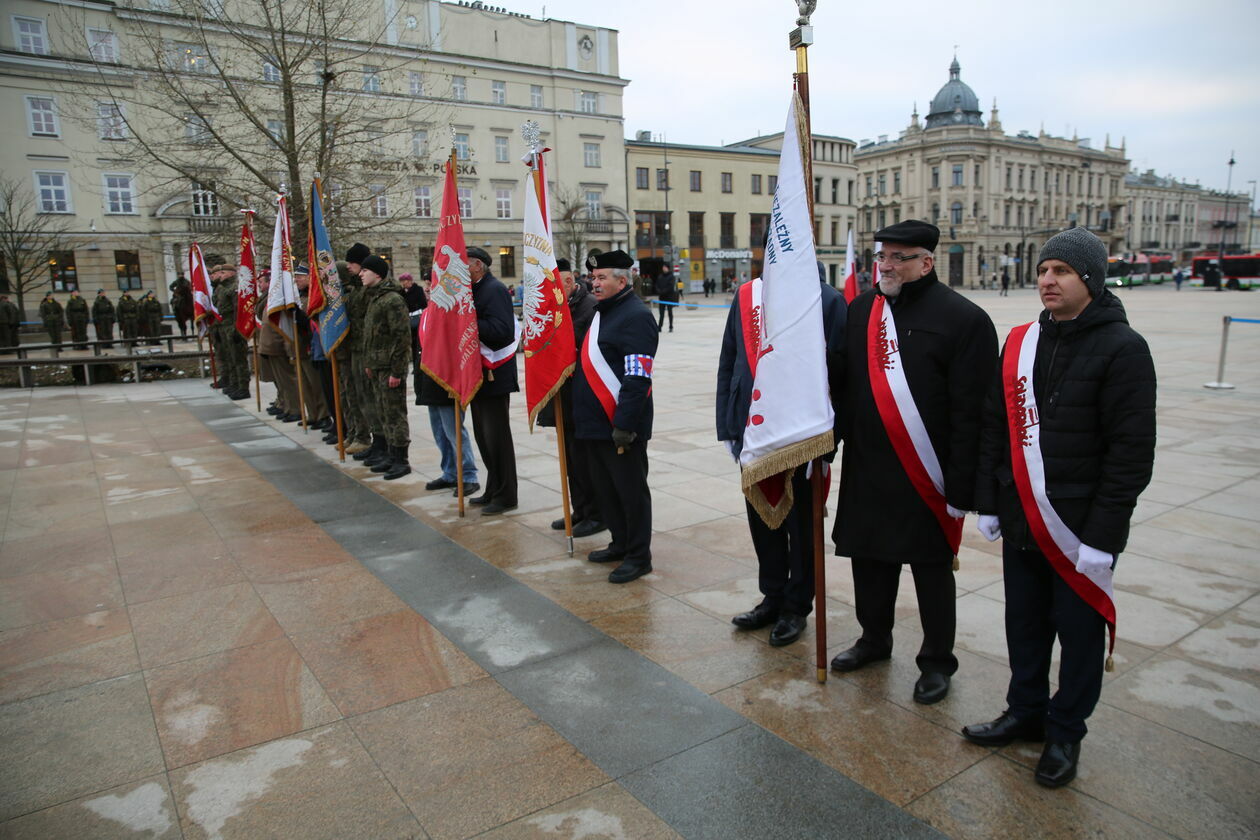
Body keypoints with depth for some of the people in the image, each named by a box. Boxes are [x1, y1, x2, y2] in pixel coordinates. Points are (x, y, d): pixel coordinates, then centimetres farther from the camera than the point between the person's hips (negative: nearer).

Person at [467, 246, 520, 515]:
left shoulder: (494, 290, -15)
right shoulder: (474, 290, 14)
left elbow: (503, 331, -27)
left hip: (494, 375, -10)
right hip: (478, 374, 10)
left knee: (496, 436, -2)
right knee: (483, 435, 15)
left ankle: (505, 495, 8)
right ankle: (493, 491, 27)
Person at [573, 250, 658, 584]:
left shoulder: (636, 316, -14)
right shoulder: (602, 312, 16)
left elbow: (637, 378, -22)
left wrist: (624, 424, -24)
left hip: (621, 426, -10)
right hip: (595, 423, 10)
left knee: (631, 491, 1)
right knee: (604, 488, 18)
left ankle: (639, 556, 13)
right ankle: (620, 544, 33)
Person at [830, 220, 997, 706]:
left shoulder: (964, 319, -10)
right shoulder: (860, 310, 8)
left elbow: (971, 413, -13)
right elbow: (841, 384, 13)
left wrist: (961, 486, -15)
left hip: (926, 477, -5)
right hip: (865, 469, 6)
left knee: (932, 569, 9)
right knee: (869, 557, 17)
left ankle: (937, 662, 27)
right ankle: (874, 639, 39)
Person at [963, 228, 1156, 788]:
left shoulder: (1122, 348, -10)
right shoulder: (1021, 342, 6)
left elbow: (1131, 451, -13)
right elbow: (995, 427, 10)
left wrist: (1103, 535, -16)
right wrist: (988, 502, 7)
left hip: (1081, 526, -5)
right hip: (1021, 521, 5)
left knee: (1079, 630, 10)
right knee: (1024, 623, 16)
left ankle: (1065, 733, 28)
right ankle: (1026, 713, 35)